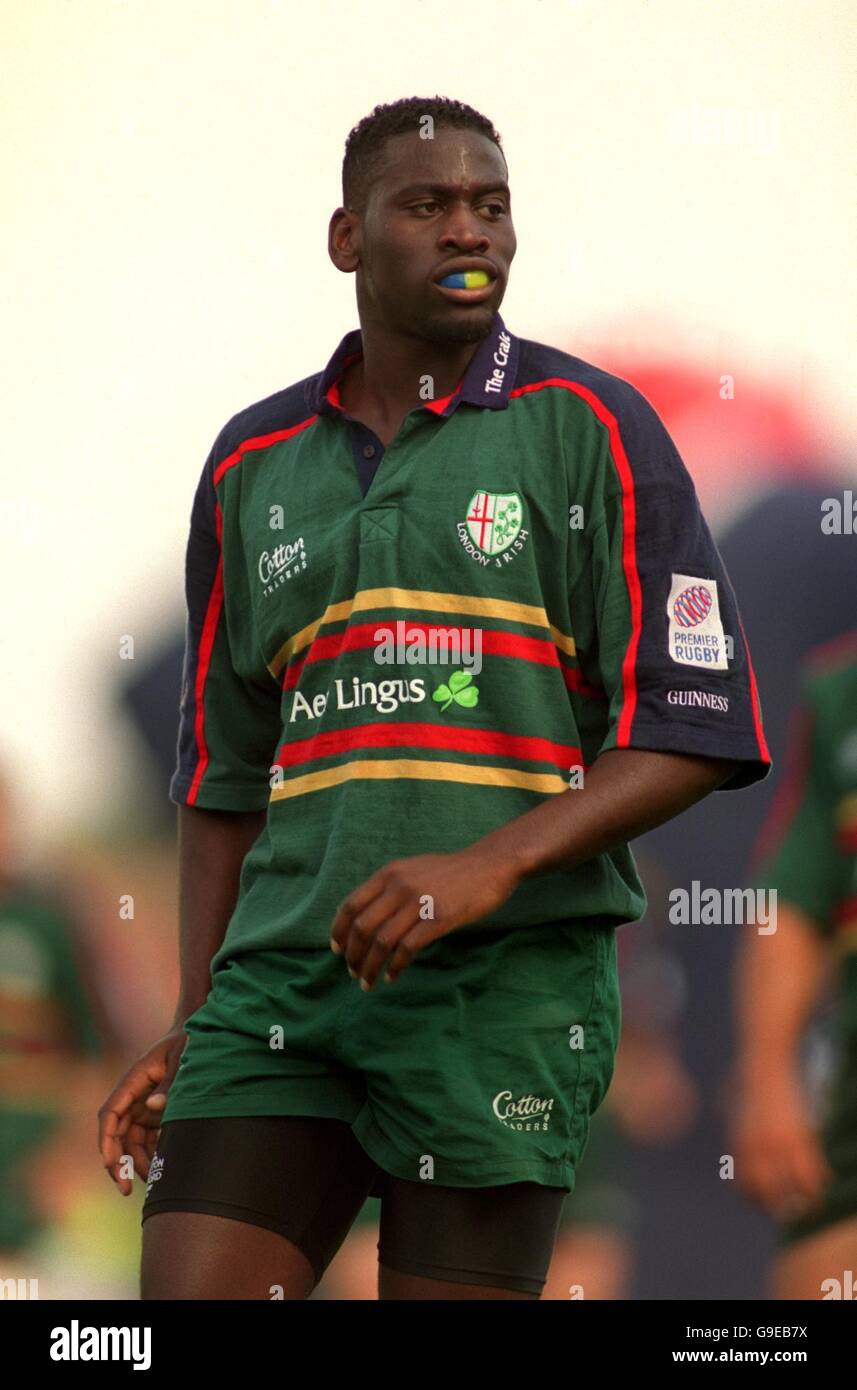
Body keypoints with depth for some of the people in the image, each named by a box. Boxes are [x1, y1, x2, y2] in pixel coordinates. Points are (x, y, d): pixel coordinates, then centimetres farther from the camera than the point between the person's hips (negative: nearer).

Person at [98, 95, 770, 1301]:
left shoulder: (592, 428, 2)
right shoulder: (254, 465, 15)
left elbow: (694, 734, -4)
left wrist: (490, 864, -17)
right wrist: (193, 1029, 13)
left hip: (507, 979, -4)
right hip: (285, 976, 4)